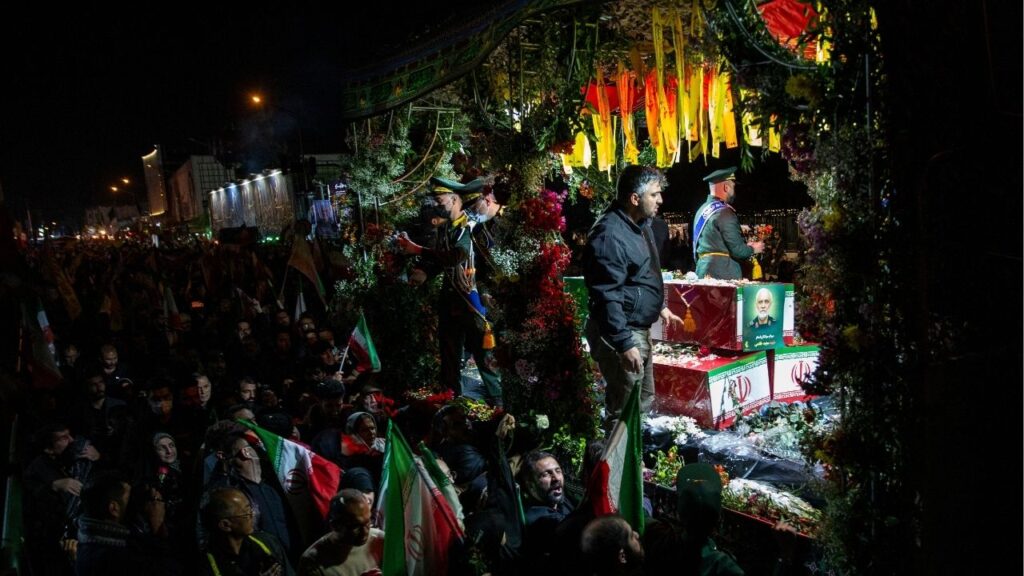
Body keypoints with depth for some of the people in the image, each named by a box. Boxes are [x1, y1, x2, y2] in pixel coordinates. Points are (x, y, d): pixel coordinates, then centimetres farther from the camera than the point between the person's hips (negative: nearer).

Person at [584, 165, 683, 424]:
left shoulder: (640, 224, 9)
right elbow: (606, 297, -27)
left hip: (640, 329, 11)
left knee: (645, 402, 23)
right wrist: (624, 344, -28)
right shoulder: (610, 235, -24)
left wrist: (660, 306, 24)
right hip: (620, 334, -10)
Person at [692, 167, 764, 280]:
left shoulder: (702, 209, 13)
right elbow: (737, 250, -15)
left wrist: (745, 246, 22)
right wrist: (752, 249, 6)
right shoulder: (724, 212, -14)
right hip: (723, 274, -9)